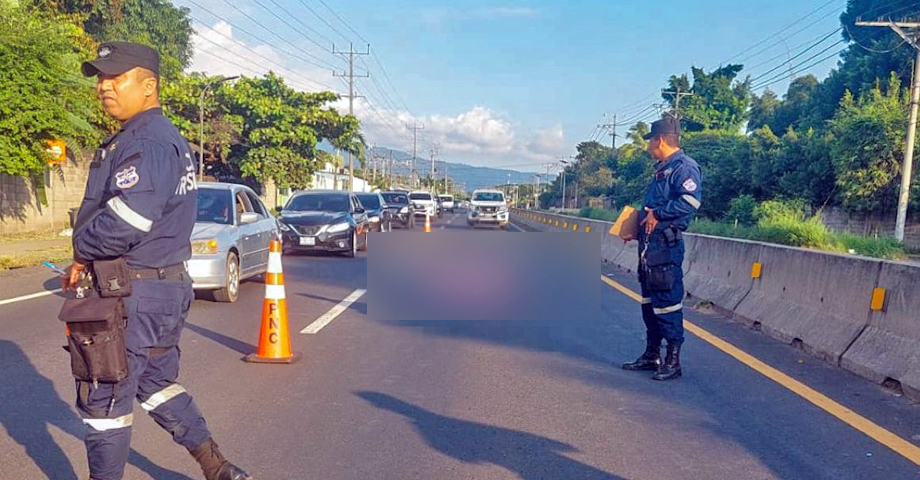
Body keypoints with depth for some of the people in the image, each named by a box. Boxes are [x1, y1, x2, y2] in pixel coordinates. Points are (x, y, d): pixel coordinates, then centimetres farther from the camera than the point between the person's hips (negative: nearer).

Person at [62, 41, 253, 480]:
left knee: (103, 401, 6)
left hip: (134, 294, -10)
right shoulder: (170, 139, 14)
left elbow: (123, 222, -30)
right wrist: (89, 261, 9)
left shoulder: (145, 143, -18)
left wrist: (82, 251, -10)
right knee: (157, 383, 23)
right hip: (169, 284, 10)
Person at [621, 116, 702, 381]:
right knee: (649, 301, 15)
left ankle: (673, 361, 2)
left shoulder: (685, 167, -11)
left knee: (667, 302, -6)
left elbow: (690, 201, -25)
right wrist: (638, 222, 16)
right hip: (649, 244, 11)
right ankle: (652, 355, 25)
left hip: (666, 245, -11)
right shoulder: (661, 170, 20)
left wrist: (657, 214, -20)